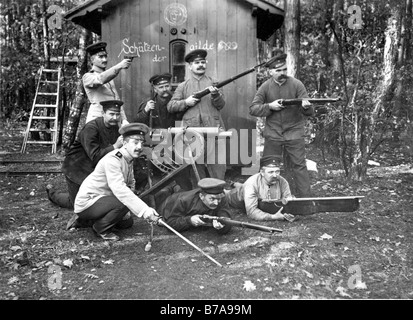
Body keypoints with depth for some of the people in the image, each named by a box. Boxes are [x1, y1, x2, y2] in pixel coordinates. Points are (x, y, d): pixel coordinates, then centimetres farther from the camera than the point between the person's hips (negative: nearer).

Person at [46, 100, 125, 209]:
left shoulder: (116, 127, -6)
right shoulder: (91, 128, -28)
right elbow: (95, 157, -34)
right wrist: (115, 147, -41)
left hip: (94, 168, 7)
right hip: (77, 168, -6)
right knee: (76, 203, 3)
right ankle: (52, 192, 31)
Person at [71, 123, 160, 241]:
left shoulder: (129, 160, 3)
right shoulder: (112, 159, -27)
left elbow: (130, 184, 14)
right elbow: (119, 189, -39)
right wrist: (145, 210, -45)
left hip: (101, 199, 10)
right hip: (86, 203, -9)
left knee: (127, 222, 20)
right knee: (123, 202, -30)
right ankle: (101, 228, -7)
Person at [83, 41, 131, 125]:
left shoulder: (110, 79, 22)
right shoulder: (87, 77, 2)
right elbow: (99, 80, -21)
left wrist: (124, 119, 8)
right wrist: (119, 66, -31)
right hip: (97, 118, -5)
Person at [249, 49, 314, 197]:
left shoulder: (296, 84, -5)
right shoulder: (265, 87, -1)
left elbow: (309, 111, -8)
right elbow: (253, 109, -5)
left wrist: (306, 106, -32)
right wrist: (270, 106, -20)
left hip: (294, 133, -1)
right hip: (272, 135, 2)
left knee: (299, 166, 1)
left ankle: (305, 199, 11)